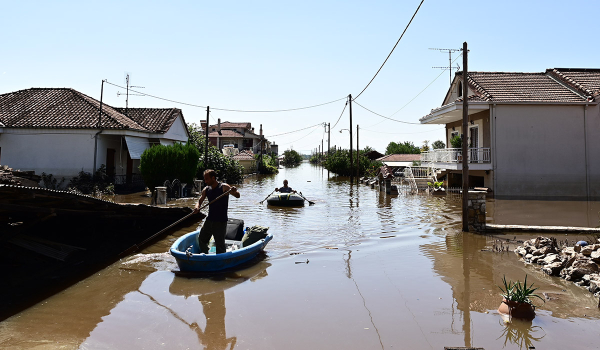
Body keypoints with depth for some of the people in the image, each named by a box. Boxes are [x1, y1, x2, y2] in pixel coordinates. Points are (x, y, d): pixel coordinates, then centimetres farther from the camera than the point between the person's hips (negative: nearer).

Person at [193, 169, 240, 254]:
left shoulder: (223, 187, -13)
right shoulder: (206, 190, 5)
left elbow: (237, 196, -19)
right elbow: (200, 201, 8)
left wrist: (234, 191, -43)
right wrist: (197, 207, -15)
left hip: (221, 221, -7)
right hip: (209, 220, 7)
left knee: (220, 244, -1)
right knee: (201, 239, 19)